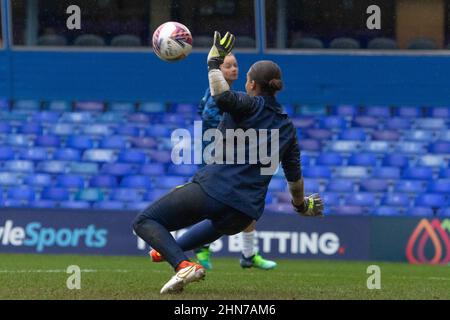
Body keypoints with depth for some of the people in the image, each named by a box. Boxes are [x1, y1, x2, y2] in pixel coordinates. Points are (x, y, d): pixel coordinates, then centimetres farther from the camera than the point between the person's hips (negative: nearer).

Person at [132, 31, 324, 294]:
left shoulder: (251, 105, -3)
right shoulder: (287, 127, 15)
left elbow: (222, 96, -26)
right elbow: (294, 175, 24)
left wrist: (215, 61, -12)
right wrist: (302, 205, 41)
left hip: (213, 190, -7)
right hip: (245, 213, 7)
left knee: (145, 222, -2)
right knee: (222, 222, 45)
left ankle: (183, 265, -25)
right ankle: (173, 250, 59)